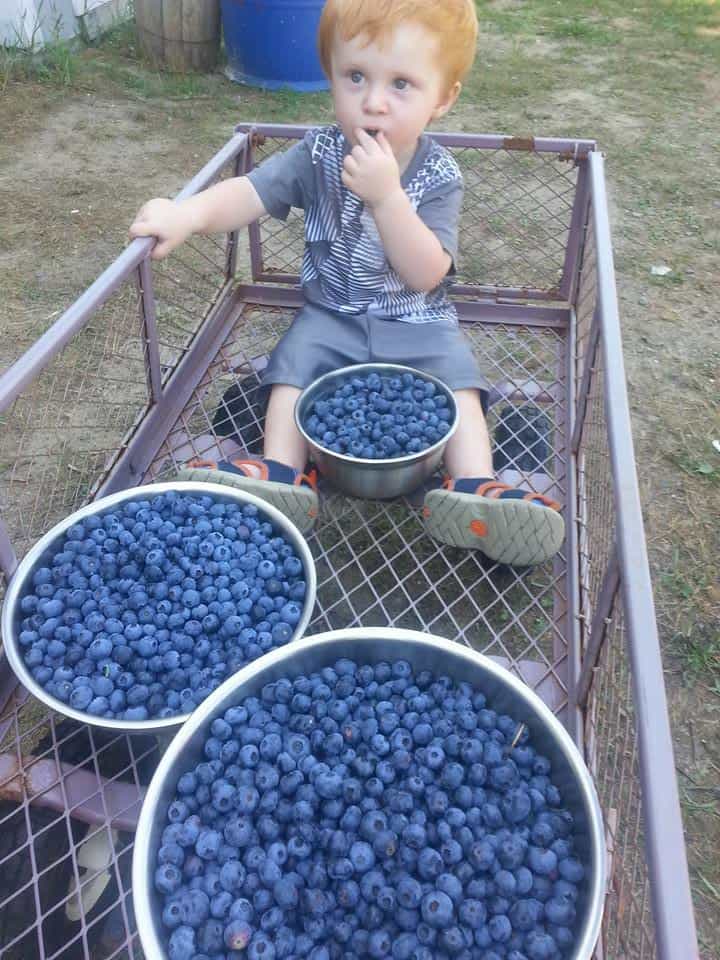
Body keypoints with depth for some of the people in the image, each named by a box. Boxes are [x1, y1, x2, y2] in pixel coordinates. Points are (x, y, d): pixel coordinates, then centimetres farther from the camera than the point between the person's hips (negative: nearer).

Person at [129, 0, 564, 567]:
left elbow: (426, 274, -23)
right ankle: (281, 476, -25)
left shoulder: (439, 176, -12)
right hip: (331, 316, 2)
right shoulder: (320, 155, -6)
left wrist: (386, 195, -35)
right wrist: (189, 213, -39)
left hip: (418, 323, -1)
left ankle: (473, 490, -29)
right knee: (291, 366, -21)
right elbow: (253, 191, -19)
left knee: (457, 378, -23)